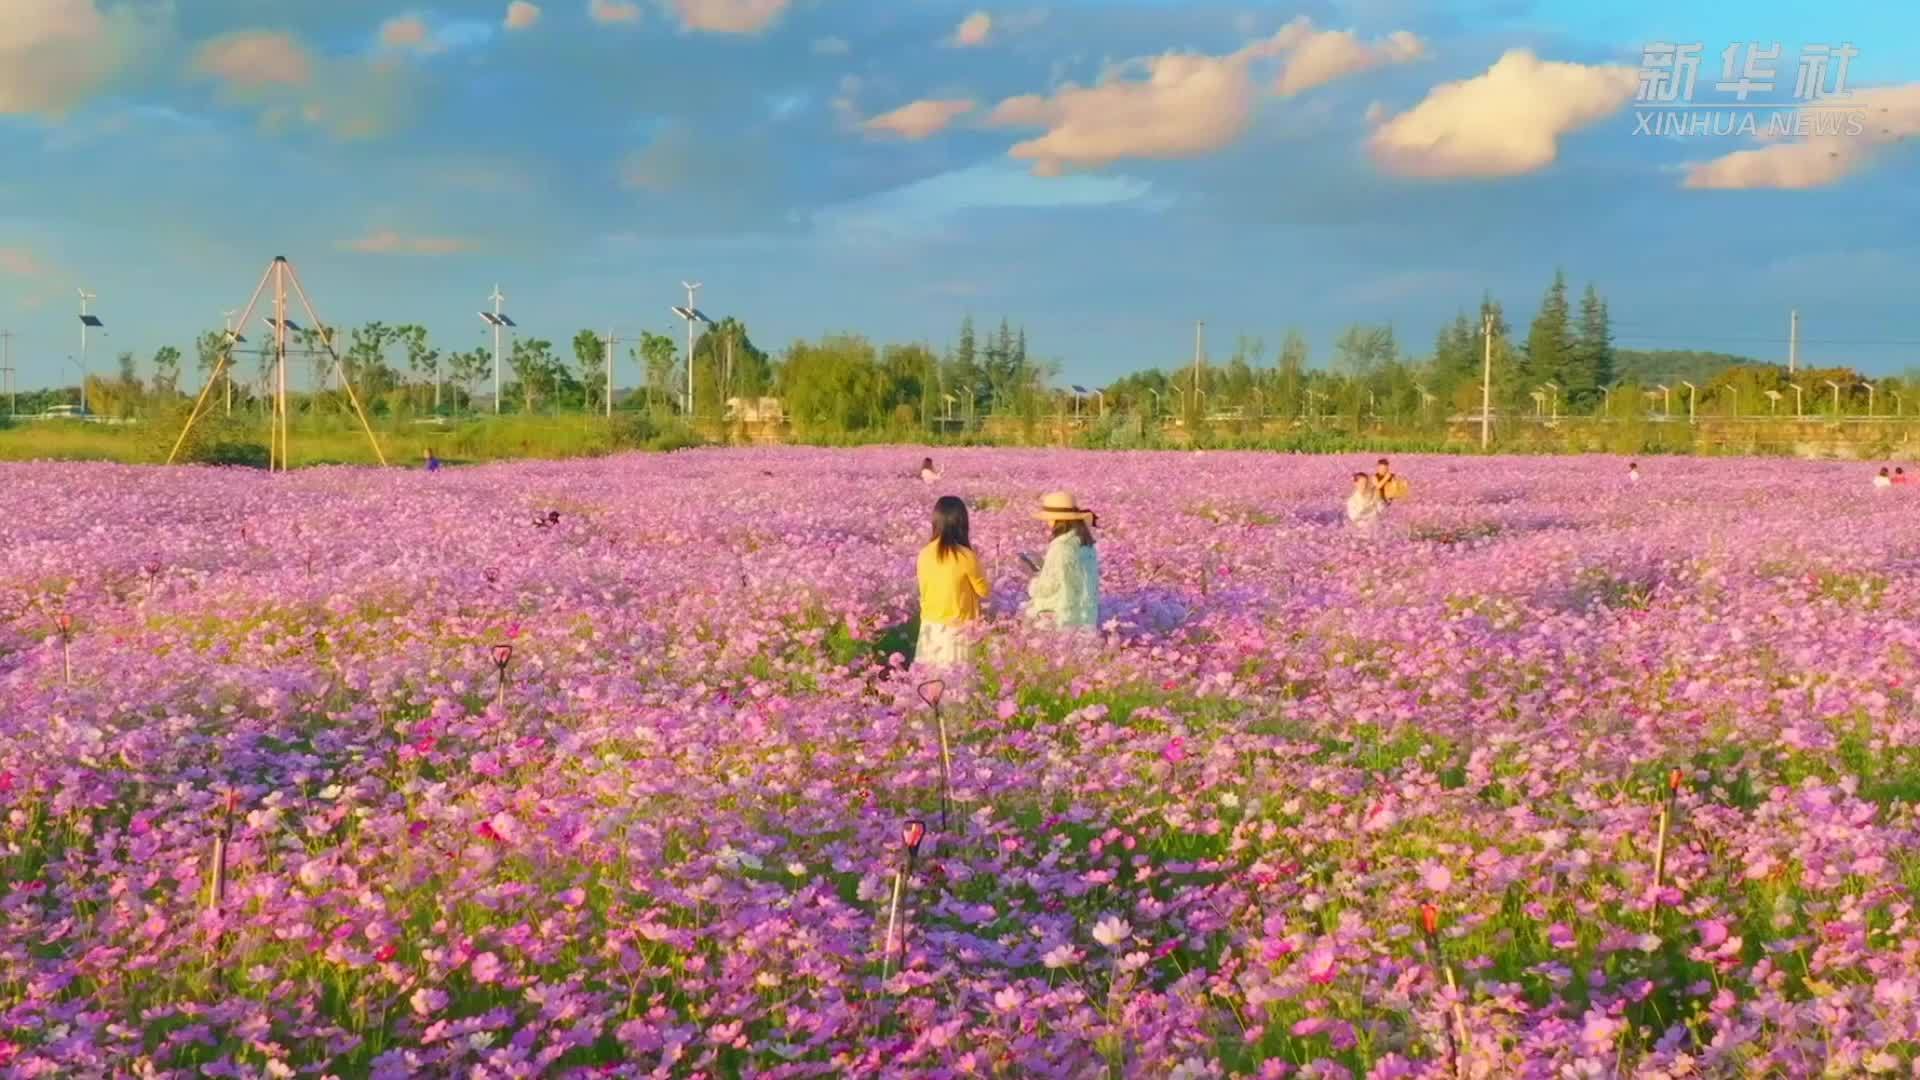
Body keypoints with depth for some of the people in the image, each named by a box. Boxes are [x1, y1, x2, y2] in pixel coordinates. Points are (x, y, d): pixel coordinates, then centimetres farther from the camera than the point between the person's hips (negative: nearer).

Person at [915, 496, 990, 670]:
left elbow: (924, 590, 8)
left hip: (931, 625, 5)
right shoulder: (966, 556, -16)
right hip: (958, 627, -5)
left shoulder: (925, 554, -3)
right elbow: (984, 591, -4)